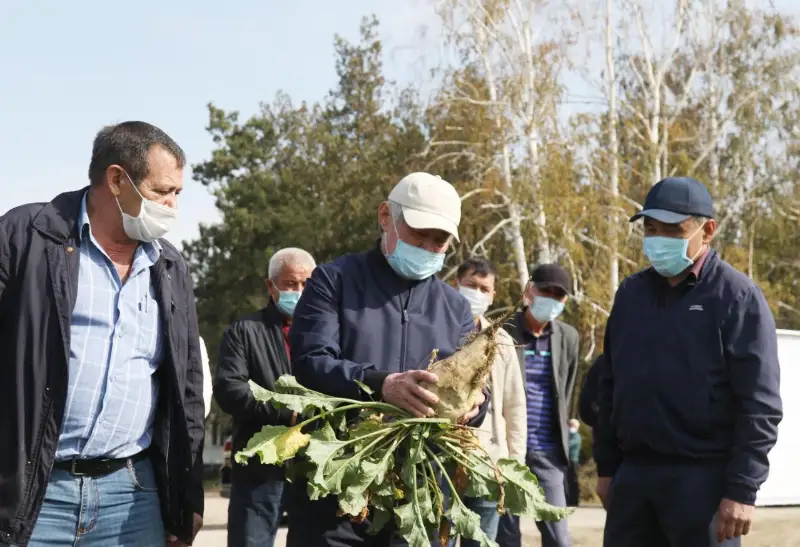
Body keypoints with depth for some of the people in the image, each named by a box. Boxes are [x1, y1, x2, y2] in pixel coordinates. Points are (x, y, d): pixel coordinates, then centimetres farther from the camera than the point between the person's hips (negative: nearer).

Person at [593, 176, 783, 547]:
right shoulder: (630, 293, 11)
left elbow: (759, 406, -11)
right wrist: (606, 467, 13)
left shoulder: (737, 297, -7)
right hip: (633, 474, 6)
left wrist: (742, 490, -16)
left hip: (703, 477, -5)